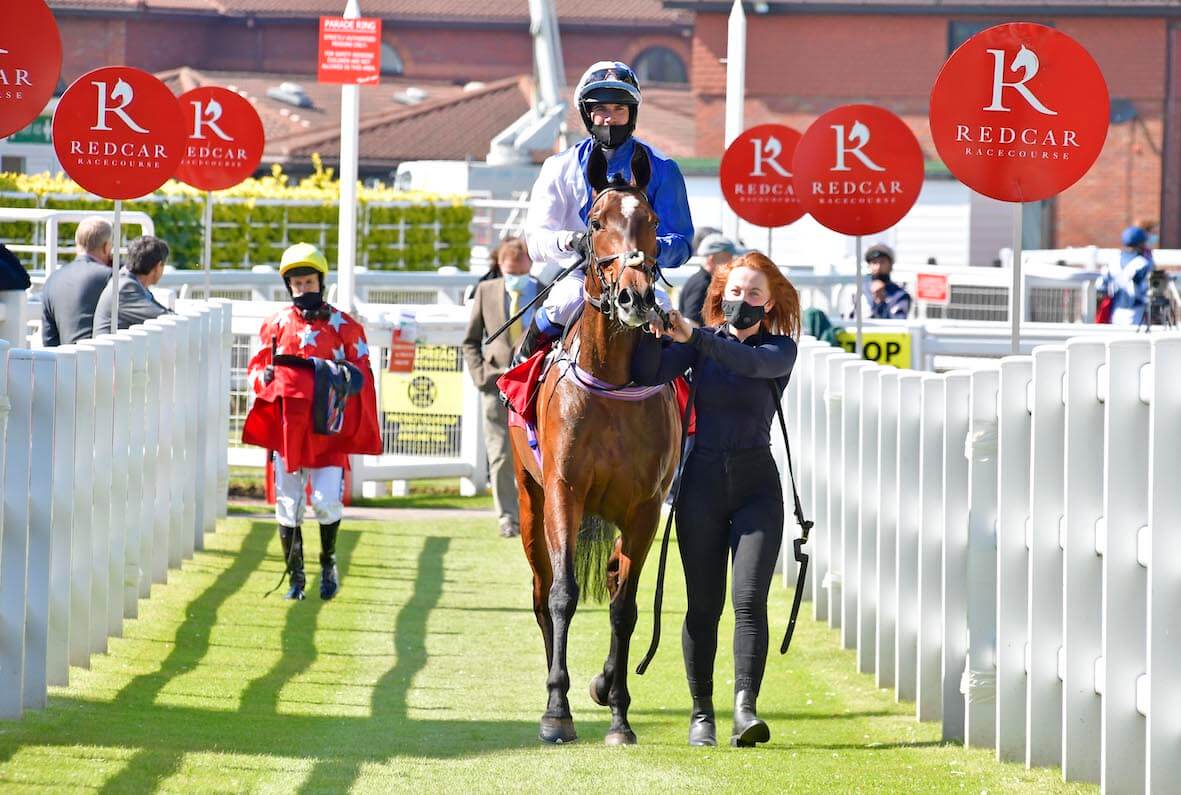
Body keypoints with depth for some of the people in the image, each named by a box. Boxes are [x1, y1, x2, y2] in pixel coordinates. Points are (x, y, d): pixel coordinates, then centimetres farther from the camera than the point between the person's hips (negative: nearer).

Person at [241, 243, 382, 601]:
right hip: (286, 427, 2)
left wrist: (345, 376, -15)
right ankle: (295, 578, 14)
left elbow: (362, 371, 7)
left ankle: (328, 561, 15)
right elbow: (257, 368, 15)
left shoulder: (343, 326, 4)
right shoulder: (276, 324, 9)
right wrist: (266, 377, -8)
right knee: (288, 504, 3)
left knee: (327, 501, -11)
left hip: (327, 428, -2)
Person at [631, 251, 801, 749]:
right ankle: (701, 713, 13)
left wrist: (695, 337, -33)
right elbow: (649, 374, -9)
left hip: (756, 486, -1)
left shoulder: (780, 348, 0)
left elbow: (755, 363, -23)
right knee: (703, 605, 4)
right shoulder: (698, 343, 5)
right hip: (702, 480, 1)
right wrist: (652, 333, -28)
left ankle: (745, 708, -20)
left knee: (750, 599, -13)